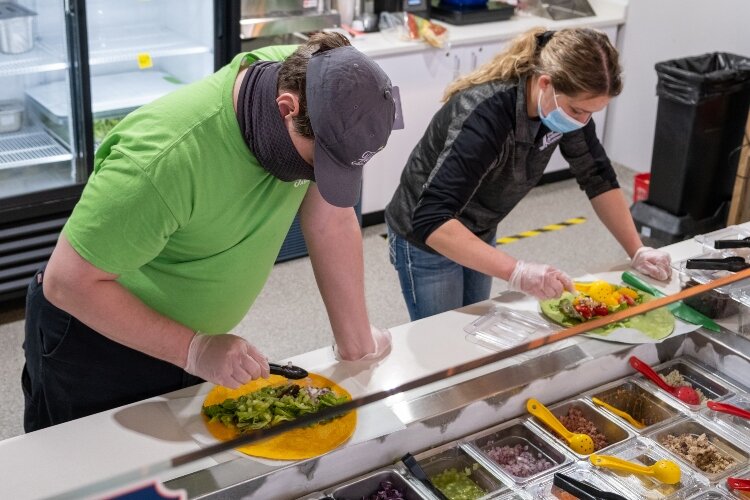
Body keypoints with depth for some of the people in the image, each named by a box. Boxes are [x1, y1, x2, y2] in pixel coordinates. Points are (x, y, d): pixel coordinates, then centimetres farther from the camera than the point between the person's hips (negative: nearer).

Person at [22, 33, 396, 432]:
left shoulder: (313, 80, -18)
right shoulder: (167, 156, -36)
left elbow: (331, 220, -9)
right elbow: (67, 282, -28)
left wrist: (356, 343, -5)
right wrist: (193, 350, -29)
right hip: (96, 339, -5)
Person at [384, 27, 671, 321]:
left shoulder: (567, 103, -16)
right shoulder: (487, 114, -37)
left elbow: (597, 177, -1)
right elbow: (431, 220, -44)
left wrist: (637, 251, -9)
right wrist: (517, 272, -52)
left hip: (480, 235, 6)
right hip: (427, 238, -6)